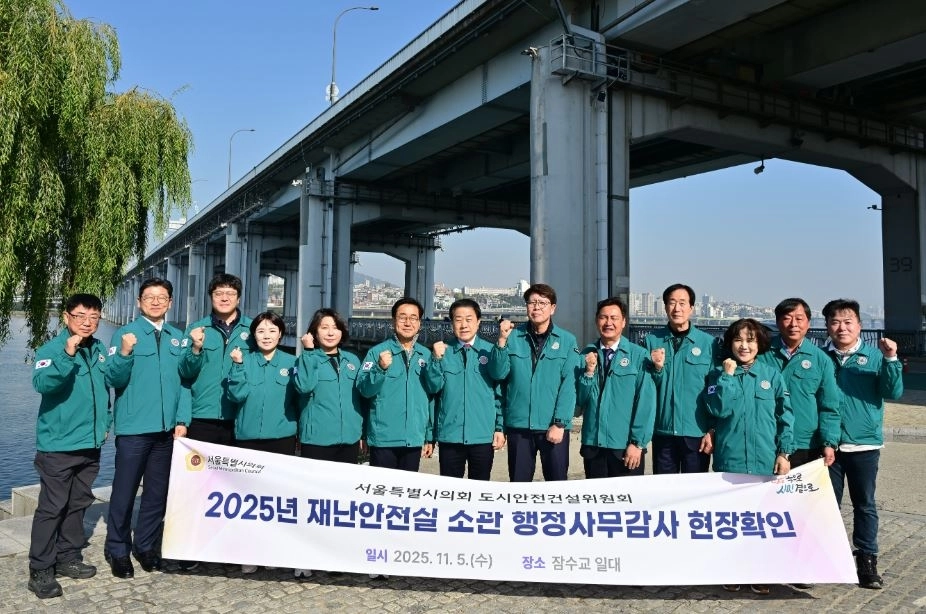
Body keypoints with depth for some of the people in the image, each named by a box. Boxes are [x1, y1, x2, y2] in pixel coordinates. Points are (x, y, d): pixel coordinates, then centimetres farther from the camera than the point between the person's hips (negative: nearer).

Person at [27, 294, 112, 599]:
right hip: (58, 445, -6)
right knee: (51, 507, -2)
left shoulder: (99, 349, 8)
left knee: (78, 504, 15)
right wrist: (67, 355, -40)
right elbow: (42, 383, -29)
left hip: (90, 443, 6)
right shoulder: (51, 349, -11)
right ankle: (40, 570, 8)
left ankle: (68, 557, 28)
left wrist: (106, 421, 16)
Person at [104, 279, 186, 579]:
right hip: (133, 428, -4)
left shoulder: (178, 338, 9)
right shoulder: (125, 334, -3)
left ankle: (146, 545, 27)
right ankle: (117, 550, 20)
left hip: (167, 428, 4)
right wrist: (125, 354, -27)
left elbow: (184, 381, 8)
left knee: (158, 491, 12)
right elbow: (114, 379, -9)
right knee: (124, 490, 5)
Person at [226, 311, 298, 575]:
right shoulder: (244, 360, 3)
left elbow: (302, 391, -5)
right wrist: (238, 365, -17)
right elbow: (237, 395, -10)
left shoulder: (291, 362, 3)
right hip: (249, 437, 0)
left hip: (282, 437, 0)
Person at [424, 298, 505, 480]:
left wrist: (500, 428, 0)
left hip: (483, 436, -1)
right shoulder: (443, 351, 2)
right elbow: (433, 387, -5)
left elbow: (500, 392, 2)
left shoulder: (491, 352, -1)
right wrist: (436, 359, -17)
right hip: (450, 436, 1)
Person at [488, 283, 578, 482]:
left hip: (554, 427, -1)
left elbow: (569, 385, -5)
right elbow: (498, 374, -4)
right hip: (519, 425, 1)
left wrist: (560, 423, -11)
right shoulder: (513, 337, 3)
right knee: (518, 485, 10)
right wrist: (502, 340, -15)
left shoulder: (567, 340, 0)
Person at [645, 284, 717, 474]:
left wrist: (711, 431, -2)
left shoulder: (708, 342, -1)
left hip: (697, 433, -1)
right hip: (662, 431, 1)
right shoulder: (652, 341, 2)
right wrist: (657, 368, -13)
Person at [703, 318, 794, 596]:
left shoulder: (772, 374, 5)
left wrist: (784, 453, -2)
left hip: (765, 460, 1)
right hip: (730, 459, 0)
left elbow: (785, 416, 4)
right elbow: (718, 410, -12)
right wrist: (728, 375, -11)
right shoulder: (720, 375, 3)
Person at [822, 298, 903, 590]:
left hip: (865, 444, 0)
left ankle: (866, 560, 19)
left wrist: (890, 360, -21)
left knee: (865, 505, 9)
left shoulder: (874, 356, -1)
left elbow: (894, 392, -10)